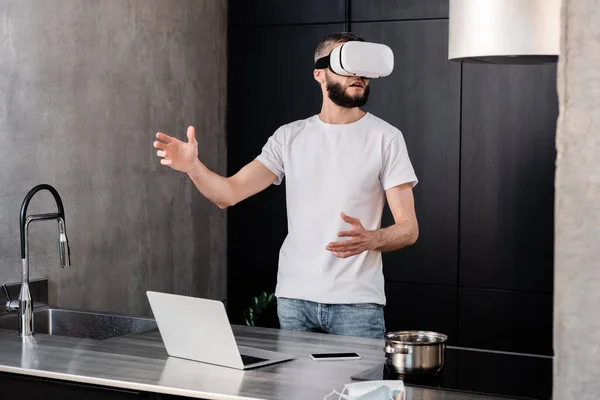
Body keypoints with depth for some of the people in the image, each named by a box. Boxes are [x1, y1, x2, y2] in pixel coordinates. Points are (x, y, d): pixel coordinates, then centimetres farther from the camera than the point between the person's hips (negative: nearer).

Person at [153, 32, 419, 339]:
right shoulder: (290, 136, 7)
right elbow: (229, 193, 0)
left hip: (356, 303, -2)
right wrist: (192, 166, -20)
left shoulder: (385, 137, -1)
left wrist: (371, 239, -25)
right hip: (294, 299, 2)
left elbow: (408, 228, -4)